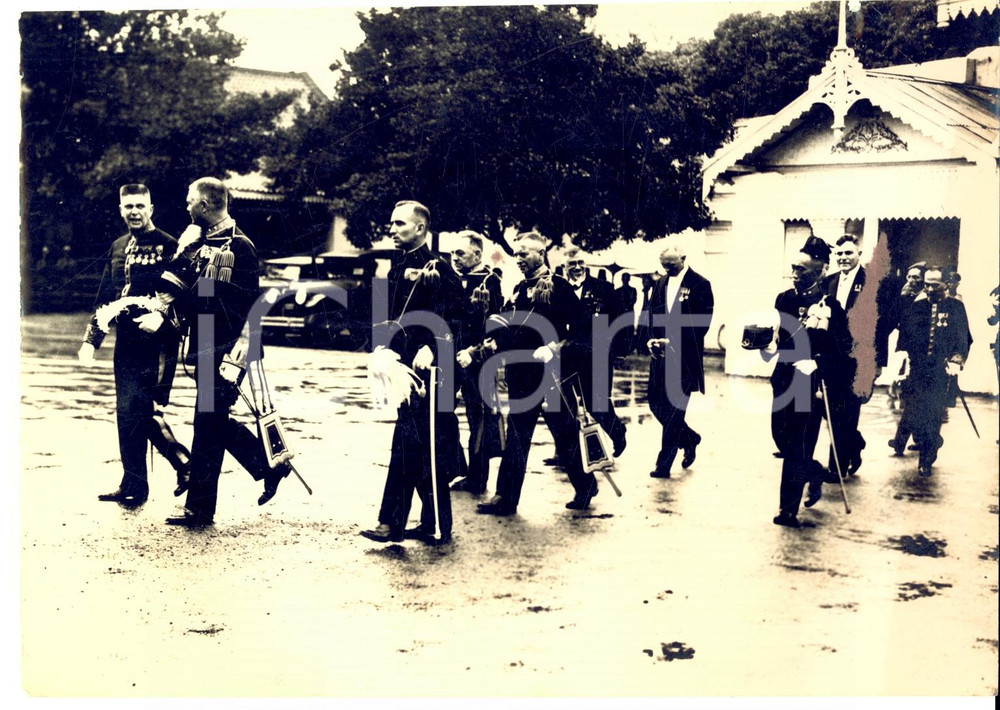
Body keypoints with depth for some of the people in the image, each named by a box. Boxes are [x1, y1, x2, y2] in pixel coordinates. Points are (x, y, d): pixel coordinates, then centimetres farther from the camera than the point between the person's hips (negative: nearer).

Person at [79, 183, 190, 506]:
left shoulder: (168, 246, -5)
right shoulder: (117, 248, 16)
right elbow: (104, 298, 19)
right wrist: (91, 339, 14)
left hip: (158, 343, -7)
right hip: (127, 343, 7)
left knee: (147, 412, -11)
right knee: (127, 415, 8)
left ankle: (187, 466, 4)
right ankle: (133, 486, 17)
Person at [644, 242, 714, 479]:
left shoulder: (700, 285, -7)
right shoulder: (660, 284, 12)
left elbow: (702, 323, -12)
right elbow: (651, 314, 14)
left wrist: (674, 342, -18)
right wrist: (651, 339, -4)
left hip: (684, 356, -6)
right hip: (660, 353, 7)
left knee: (674, 408, -5)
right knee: (655, 403, 8)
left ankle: (664, 463, 2)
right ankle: (690, 439, 32)